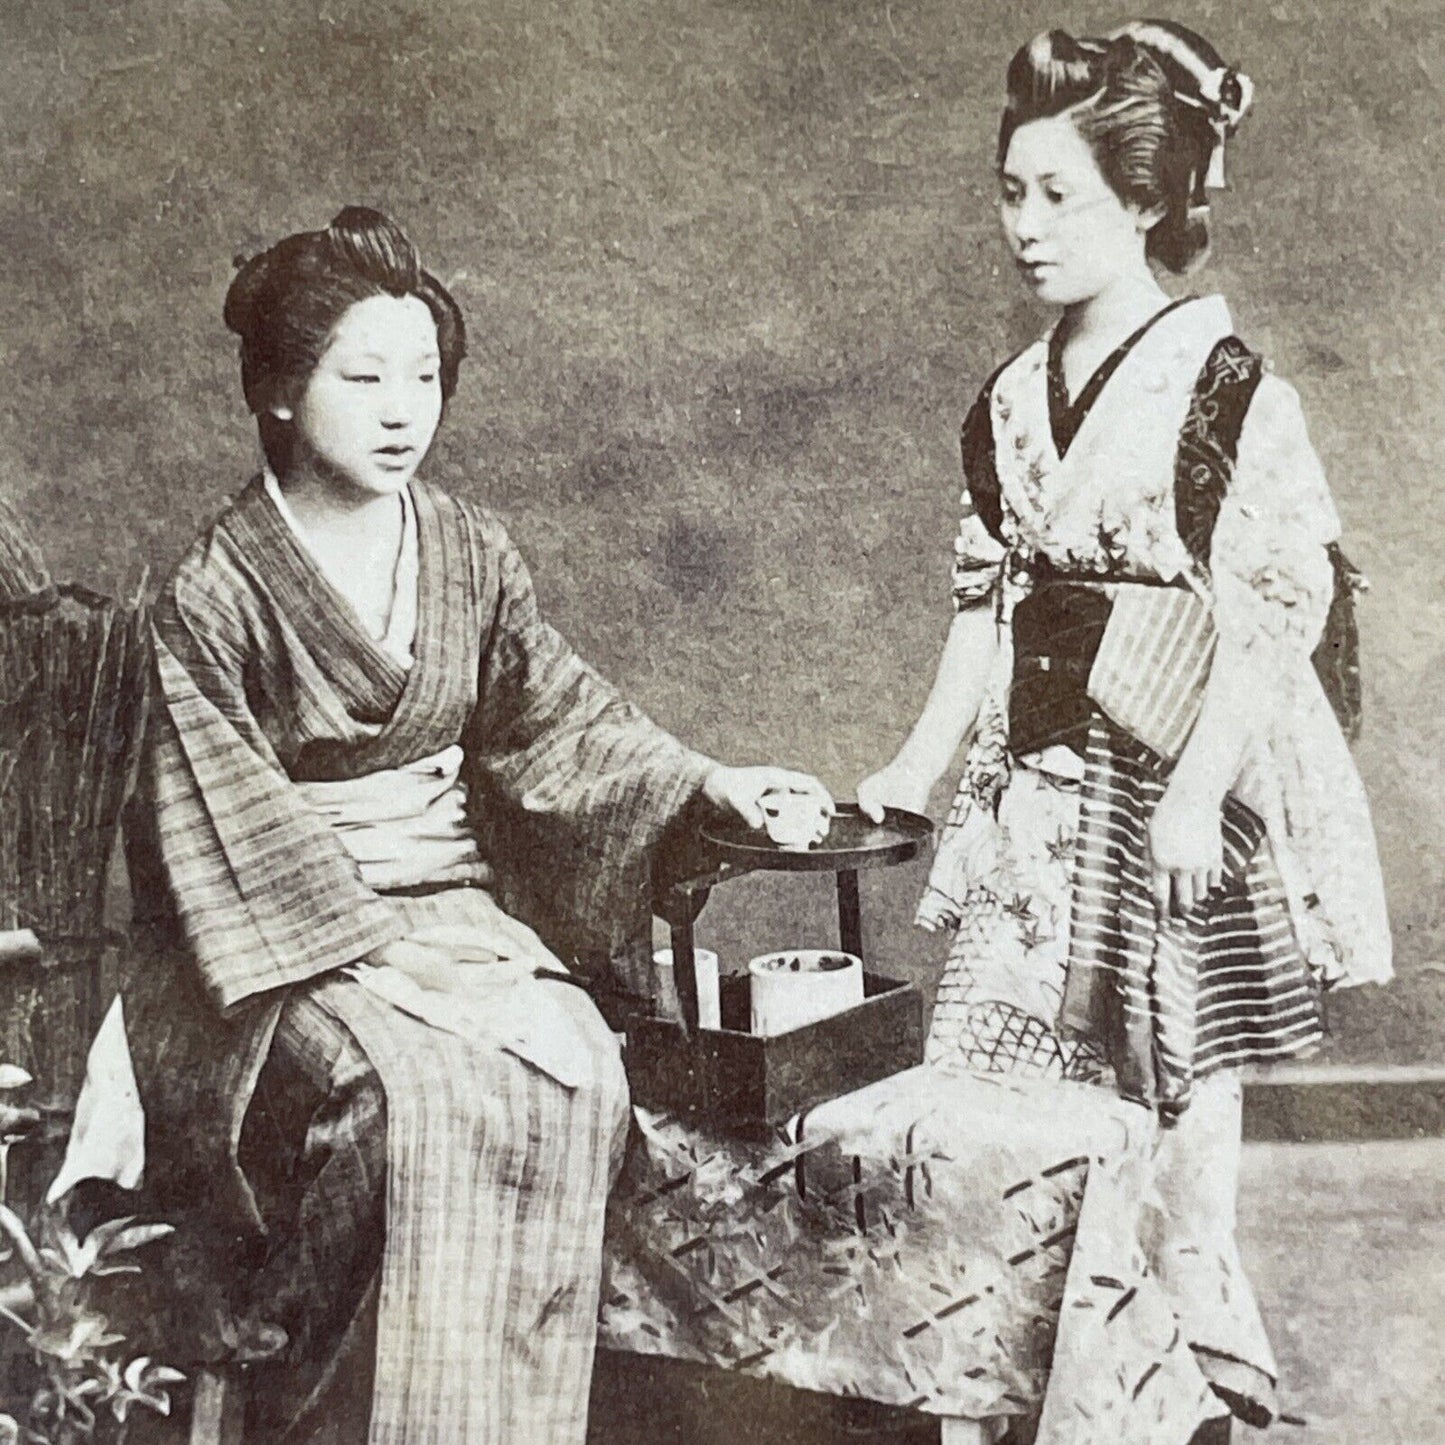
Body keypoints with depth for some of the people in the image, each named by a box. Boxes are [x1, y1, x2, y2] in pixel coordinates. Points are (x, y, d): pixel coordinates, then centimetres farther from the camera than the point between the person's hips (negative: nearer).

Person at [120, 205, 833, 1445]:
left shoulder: (471, 551, 5)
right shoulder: (216, 592, -9)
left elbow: (556, 716, 9)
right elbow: (236, 832, -11)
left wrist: (709, 783, -3)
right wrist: (376, 957, -19)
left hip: (459, 900, 4)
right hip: (292, 930, -4)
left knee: (575, 1074, -21)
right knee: (424, 1095, -30)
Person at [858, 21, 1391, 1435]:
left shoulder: (1225, 391, -10)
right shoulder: (1009, 402, 9)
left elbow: (1277, 613, -13)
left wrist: (1197, 786, -19)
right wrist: (922, 760, 7)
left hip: (1185, 766, -5)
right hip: (1045, 767, 6)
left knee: (1184, 1054, 7)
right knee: (987, 1059, 4)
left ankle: (1198, 1319, 28)